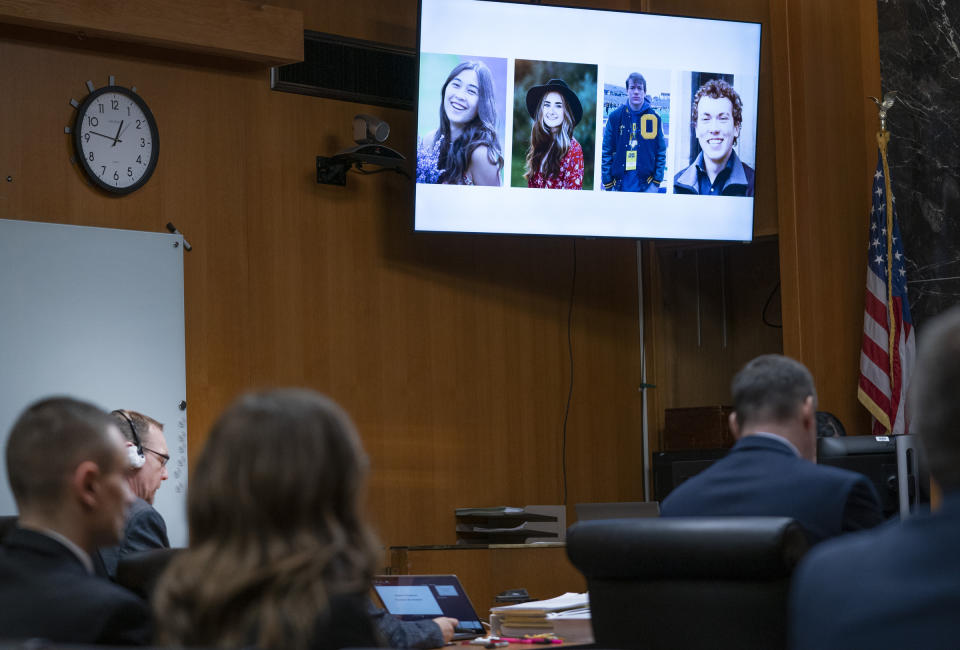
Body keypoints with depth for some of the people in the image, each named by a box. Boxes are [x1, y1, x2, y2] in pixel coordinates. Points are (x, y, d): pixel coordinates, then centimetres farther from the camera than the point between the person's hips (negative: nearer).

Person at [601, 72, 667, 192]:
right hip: (620, 186, 0)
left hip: (647, 186, 0)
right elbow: (606, 152, 4)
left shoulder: (654, 118, 4)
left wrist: (657, 181, -1)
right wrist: (607, 184, -1)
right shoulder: (615, 117, 3)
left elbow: (661, 151, 7)